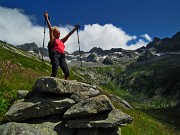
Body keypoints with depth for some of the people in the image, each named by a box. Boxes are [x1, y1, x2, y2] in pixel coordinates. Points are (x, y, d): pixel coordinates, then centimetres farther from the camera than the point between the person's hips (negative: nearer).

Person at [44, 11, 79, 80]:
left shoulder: (61, 41, 26)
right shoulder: (53, 39, 11)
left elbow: (69, 35, 30)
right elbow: (50, 28, 4)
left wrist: (75, 29, 32)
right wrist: (47, 19, -1)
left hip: (62, 56, 6)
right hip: (55, 55, -6)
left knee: (67, 72, -6)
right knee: (54, 73, -18)